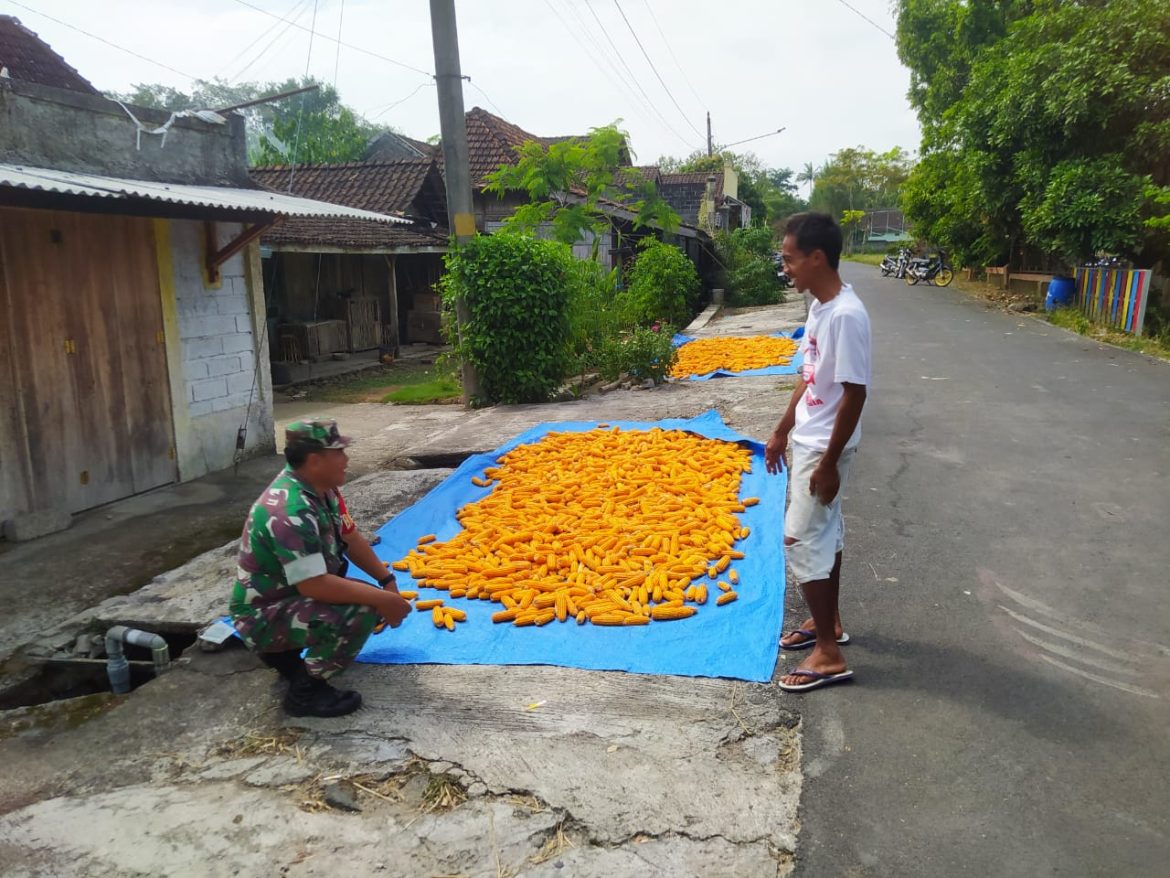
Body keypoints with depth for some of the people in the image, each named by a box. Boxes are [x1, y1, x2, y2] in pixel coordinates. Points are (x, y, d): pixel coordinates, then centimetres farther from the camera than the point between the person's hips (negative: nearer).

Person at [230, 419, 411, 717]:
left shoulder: (322, 488, -2)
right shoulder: (290, 511, -31)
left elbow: (351, 539, 7)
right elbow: (315, 585, -34)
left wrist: (387, 581, -3)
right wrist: (383, 599, -27)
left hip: (293, 593, 10)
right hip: (263, 617, -10)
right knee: (360, 611, -28)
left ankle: (283, 651, 15)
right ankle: (305, 691, -8)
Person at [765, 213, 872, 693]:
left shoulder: (845, 315, -23)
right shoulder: (819, 306, 6)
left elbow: (855, 394, -23)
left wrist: (829, 462, -20)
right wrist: (782, 431, 19)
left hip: (823, 449, -9)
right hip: (806, 441, 9)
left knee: (802, 540, -6)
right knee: (825, 533, 19)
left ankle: (829, 654, 5)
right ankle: (828, 621, 35)